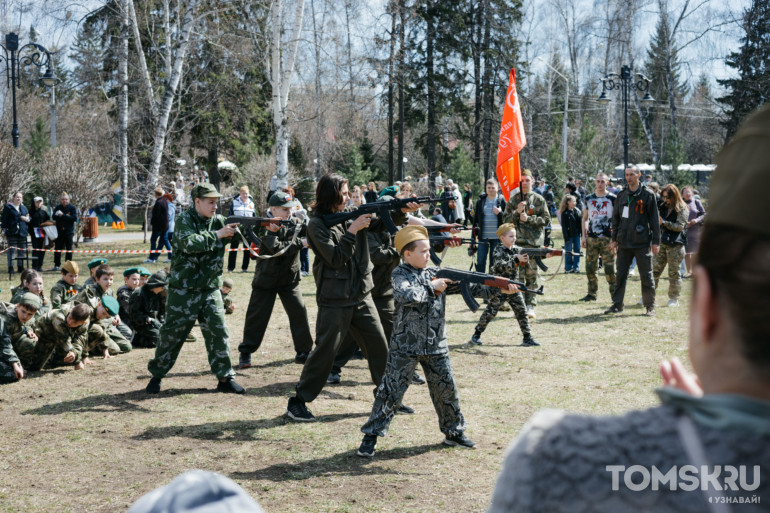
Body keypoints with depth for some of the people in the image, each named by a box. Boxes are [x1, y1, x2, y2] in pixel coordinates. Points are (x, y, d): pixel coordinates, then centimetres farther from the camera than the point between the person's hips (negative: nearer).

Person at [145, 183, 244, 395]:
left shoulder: (219, 220, 6)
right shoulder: (184, 220, -9)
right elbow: (189, 243, -26)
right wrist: (217, 235, -24)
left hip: (210, 289, 4)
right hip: (183, 290, -4)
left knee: (219, 332, -1)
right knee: (172, 334, 3)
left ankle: (225, 378, 7)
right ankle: (156, 375, 18)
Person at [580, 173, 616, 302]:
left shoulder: (612, 198, 3)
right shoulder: (589, 198, 12)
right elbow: (585, 219, 16)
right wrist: (584, 236, 8)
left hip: (607, 238, -3)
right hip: (591, 237, 3)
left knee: (609, 268, -5)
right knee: (590, 267, 5)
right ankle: (592, 293, 14)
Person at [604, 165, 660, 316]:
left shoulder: (648, 195, -1)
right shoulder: (621, 195, 11)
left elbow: (654, 219, -2)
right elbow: (616, 218, 16)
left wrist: (656, 241, -6)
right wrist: (614, 239, 9)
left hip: (642, 243, -4)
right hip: (624, 242, 4)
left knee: (646, 276, 1)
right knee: (620, 275, 7)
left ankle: (650, 306, 10)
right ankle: (617, 304, 14)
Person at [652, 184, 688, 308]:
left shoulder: (682, 209, -4)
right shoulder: (663, 207, 13)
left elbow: (680, 226, -13)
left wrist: (664, 222, -20)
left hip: (675, 245, -5)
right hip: (662, 243, 5)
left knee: (674, 273, 1)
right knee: (654, 270, 2)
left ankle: (674, 299, 10)